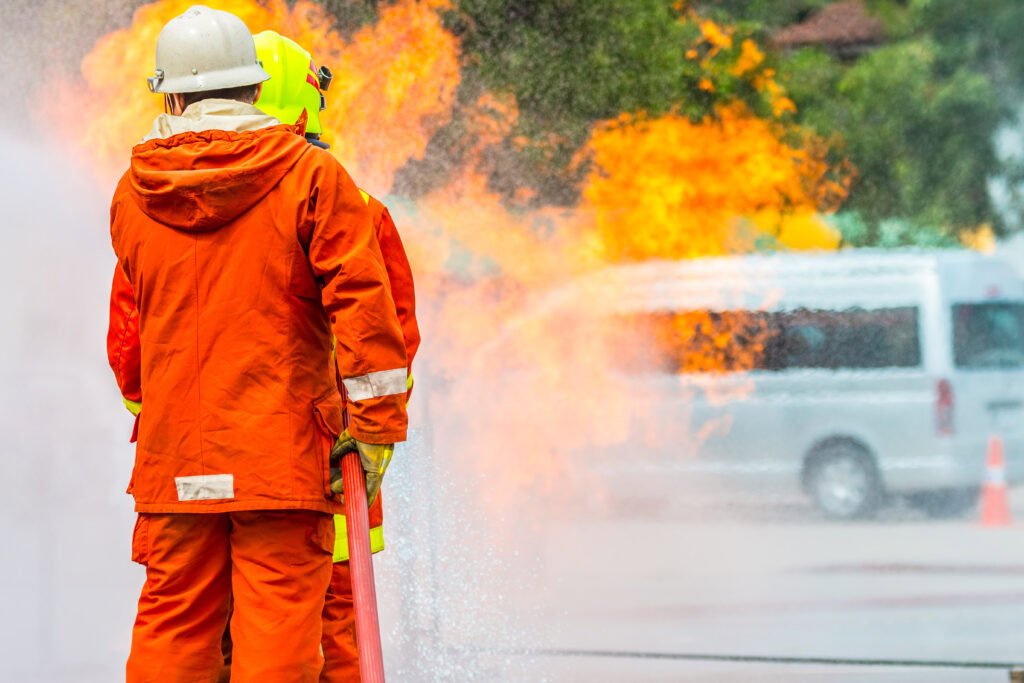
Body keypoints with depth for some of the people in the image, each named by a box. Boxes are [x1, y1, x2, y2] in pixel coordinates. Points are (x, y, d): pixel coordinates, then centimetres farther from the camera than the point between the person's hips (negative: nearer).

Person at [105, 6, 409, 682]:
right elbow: (363, 301, -10)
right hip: (282, 449, -4)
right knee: (279, 623, -4)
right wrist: (375, 424, -4)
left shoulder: (134, 194, 7)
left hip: (173, 460, 4)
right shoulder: (311, 177, -5)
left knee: (171, 626, 10)